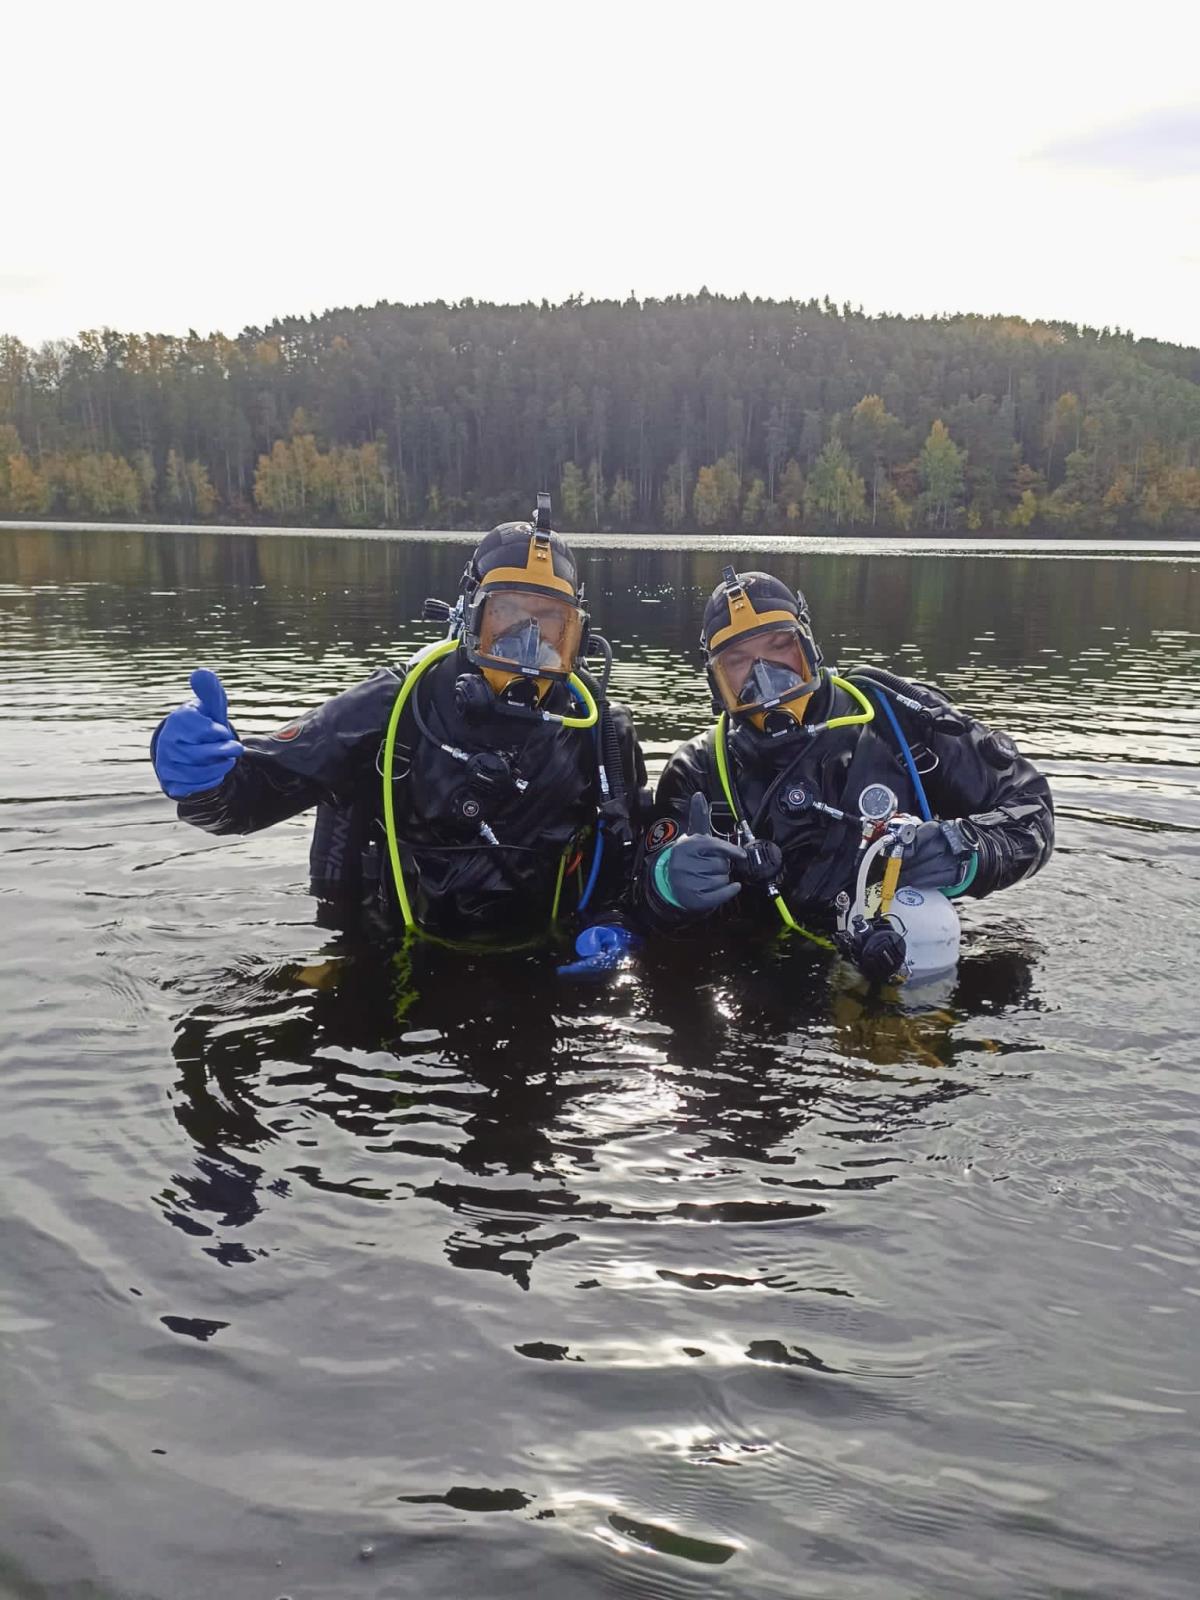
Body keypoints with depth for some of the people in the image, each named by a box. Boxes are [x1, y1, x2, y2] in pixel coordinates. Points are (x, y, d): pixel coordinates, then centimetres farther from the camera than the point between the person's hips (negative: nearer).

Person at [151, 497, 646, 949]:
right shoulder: (402, 703, -9)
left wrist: (607, 924, 2)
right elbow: (273, 778, -11)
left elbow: (623, 840, 15)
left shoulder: (597, 725, -1)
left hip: (530, 964, 1)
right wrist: (207, 776, -32)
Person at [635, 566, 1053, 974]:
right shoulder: (699, 769, 0)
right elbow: (649, 905, -3)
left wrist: (968, 854, -19)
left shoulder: (894, 720, -3)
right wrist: (670, 883, -28)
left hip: (917, 973, 0)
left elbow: (1026, 802, 3)